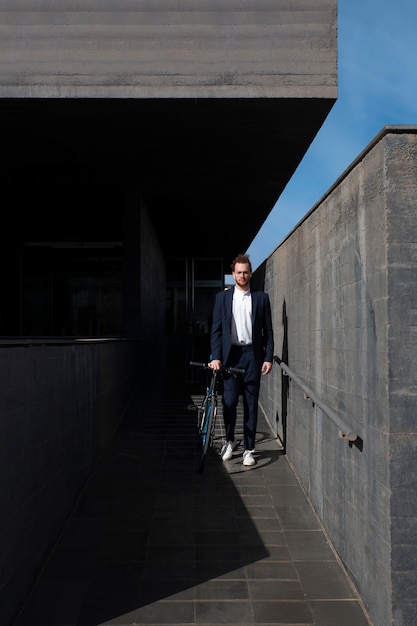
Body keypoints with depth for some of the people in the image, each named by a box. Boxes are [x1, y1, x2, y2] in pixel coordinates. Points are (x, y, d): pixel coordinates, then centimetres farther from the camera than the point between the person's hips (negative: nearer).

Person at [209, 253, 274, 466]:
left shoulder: (261, 298, 7)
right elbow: (216, 329, 3)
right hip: (230, 355, 0)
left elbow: (268, 331, 7)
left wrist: (268, 358, -1)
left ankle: (248, 449, 14)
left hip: (252, 355, 0)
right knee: (229, 401, -3)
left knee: (251, 404, 4)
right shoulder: (222, 297, 7)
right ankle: (229, 441, 22)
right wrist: (216, 357, -6)